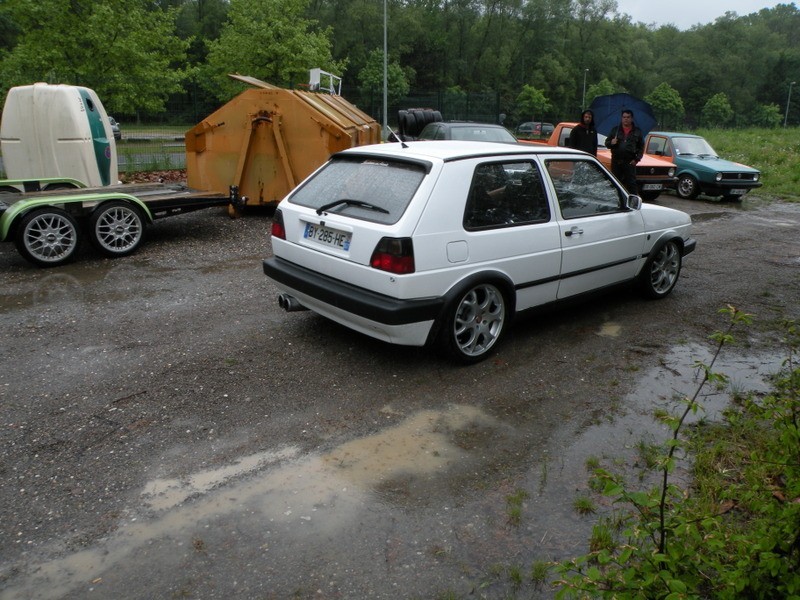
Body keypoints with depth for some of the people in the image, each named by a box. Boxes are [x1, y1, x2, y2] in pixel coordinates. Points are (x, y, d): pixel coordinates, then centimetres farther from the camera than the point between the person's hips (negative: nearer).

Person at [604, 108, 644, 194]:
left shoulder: (637, 131, 8)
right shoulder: (615, 129, 10)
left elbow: (641, 147, 7)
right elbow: (607, 143, 11)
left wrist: (637, 159, -5)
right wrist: (611, 143, -13)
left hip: (630, 162, -1)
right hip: (616, 161, 1)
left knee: (631, 183, -5)